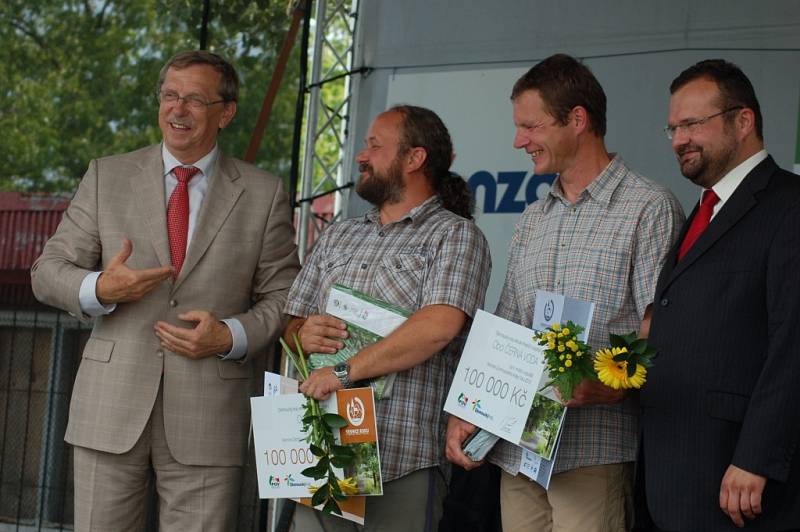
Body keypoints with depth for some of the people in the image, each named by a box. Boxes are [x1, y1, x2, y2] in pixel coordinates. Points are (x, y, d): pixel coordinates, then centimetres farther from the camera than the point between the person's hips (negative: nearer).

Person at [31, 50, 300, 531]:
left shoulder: (263, 195, 6)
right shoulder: (108, 177, 9)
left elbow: (284, 297, 7)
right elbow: (49, 271, 8)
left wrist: (230, 337, -12)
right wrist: (100, 289, -14)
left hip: (208, 419, -1)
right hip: (112, 409, 1)